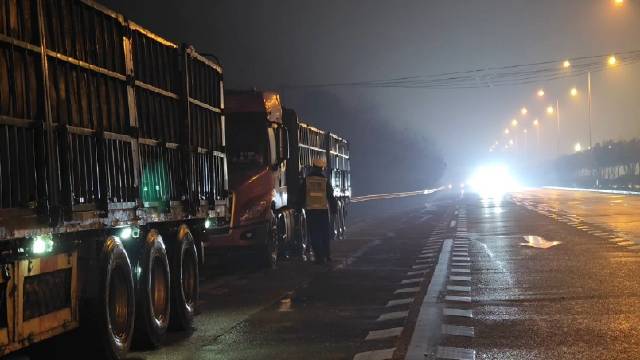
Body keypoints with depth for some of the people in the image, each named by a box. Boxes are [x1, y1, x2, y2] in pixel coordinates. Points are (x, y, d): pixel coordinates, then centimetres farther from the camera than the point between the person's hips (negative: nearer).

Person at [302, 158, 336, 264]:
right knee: (325, 234, 12)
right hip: (324, 210, 1)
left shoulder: (306, 180, 1)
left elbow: (302, 196, 4)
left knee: (314, 235, 1)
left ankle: (319, 256, -5)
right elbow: (330, 196, 4)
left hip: (310, 210, -1)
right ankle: (327, 255, 17)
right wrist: (333, 207, 13)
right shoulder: (325, 180, 1)